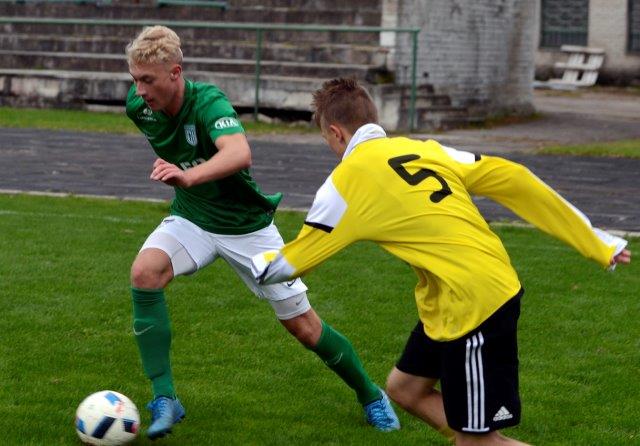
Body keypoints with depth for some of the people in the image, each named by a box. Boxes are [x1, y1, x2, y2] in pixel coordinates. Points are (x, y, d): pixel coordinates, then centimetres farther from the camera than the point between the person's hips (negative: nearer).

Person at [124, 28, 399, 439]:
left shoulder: (208, 103, -31)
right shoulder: (138, 106, -13)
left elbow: (240, 153, -52)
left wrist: (188, 175, -69)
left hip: (246, 225, -4)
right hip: (191, 219, 4)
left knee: (303, 326, 3)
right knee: (144, 271, -28)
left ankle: (370, 395, 29)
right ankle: (165, 400, -20)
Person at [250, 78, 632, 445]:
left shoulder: (347, 180, -7)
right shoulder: (423, 149, 11)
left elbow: (289, 265, -1)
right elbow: (512, 179, 7)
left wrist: (259, 262, 24)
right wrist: (598, 243, 11)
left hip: (472, 305, -8)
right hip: (497, 286, 8)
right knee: (405, 389, 20)